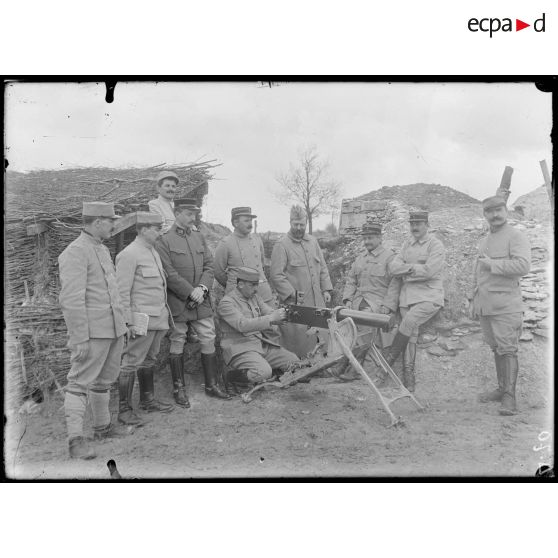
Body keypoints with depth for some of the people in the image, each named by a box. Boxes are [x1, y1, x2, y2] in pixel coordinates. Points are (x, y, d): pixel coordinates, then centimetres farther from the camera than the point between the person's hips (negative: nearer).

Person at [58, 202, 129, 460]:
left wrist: (122, 324, 20)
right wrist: (80, 339, -22)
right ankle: (76, 439, -2)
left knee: (104, 380, 18)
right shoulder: (75, 252, -13)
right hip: (92, 332, -9)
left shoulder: (102, 249, 16)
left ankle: (102, 427, 31)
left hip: (114, 329, 9)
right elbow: (71, 300, -19)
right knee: (80, 382, -5)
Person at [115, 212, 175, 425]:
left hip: (158, 318, 9)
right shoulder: (129, 254, -13)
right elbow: (122, 292, -15)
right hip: (141, 319, -9)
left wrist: (164, 313, 19)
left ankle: (147, 400, 30)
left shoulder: (153, 252, 14)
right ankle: (124, 409, 4)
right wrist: (130, 322, -17)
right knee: (131, 362, -3)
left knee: (149, 360, 18)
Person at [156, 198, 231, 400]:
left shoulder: (199, 237, 12)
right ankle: (178, 389, 16)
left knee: (209, 340, 6)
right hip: (177, 303, -5)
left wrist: (202, 288, -8)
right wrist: (190, 292, -15)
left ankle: (211, 385, 18)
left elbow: (209, 266, 8)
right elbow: (169, 273, -12)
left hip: (201, 301, 5)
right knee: (176, 344, 5)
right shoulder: (164, 241, -6)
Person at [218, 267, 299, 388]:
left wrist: (282, 314, -16)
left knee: (295, 362, -3)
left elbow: (269, 312, 7)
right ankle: (234, 376, -5)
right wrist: (271, 318, -30)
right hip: (240, 349, -8)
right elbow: (242, 325, -26)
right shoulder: (226, 302, -13)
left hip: (264, 345, 8)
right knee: (263, 372, -31)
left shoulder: (255, 297, 14)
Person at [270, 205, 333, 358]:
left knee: (320, 335, 9)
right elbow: (276, 275, -11)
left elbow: (323, 268, 19)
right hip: (295, 303, -6)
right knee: (298, 338, -2)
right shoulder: (281, 245, -6)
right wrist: (292, 294, -17)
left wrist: (326, 289, 9)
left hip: (317, 300, 6)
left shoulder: (313, 242, 14)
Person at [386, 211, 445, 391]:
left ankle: (388, 360, -15)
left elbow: (429, 271, -16)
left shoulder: (436, 245, -2)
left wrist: (406, 269, -5)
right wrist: (413, 268, -10)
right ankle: (408, 378, 0)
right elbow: (393, 267, 4)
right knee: (411, 336, -1)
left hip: (429, 296, -5)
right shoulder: (407, 244, 16)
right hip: (407, 296, 5)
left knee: (408, 321, -25)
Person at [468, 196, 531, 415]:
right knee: (496, 348, 12)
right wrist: (473, 299, 21)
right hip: (485, 304, 7)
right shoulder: (484, 241, 19)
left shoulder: (516, 236, -5)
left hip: (505, 303, -7)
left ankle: (509, 397, -7)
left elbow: (523, 266, -20)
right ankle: (502, 388, 22)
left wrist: (492, 264, -14)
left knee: (507, 349, -8)